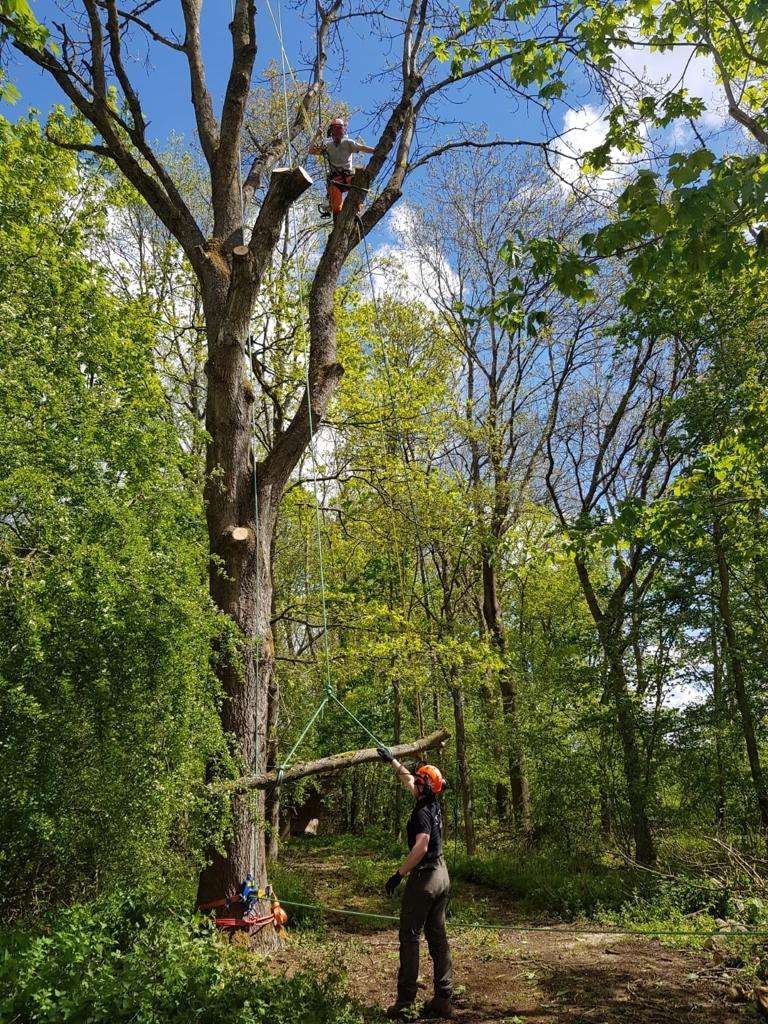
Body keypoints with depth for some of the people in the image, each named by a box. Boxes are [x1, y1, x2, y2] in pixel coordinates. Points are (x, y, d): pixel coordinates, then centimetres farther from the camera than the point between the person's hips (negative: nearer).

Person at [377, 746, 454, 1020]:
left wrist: (399, 873, -26)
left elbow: (421, 845, -31)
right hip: (442, 876, 9)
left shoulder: (422, 812, -18)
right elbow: (408, 780, 22)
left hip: (423, 877, -9)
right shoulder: (435, 805, 7)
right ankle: (443, 1000, 15)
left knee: (409, 938, -2)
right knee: (438, 937, 11)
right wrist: (392, 761, 30)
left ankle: (404, 1004, 0)